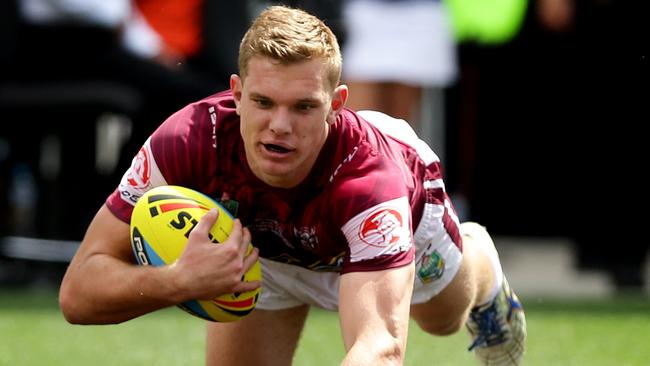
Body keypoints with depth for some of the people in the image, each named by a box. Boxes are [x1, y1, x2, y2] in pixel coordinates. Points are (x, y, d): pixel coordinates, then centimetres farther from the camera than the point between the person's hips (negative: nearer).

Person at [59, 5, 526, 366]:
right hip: (261, 248, 1)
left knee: (445, 318, 29)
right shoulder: (187, 143, -44)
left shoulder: (371, 179, -51)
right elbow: (78, 293, -40)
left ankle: (481, 265, 65)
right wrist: (180, 281, -61)